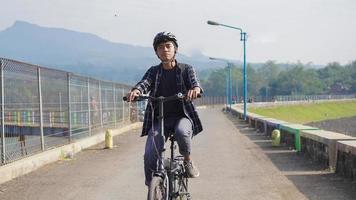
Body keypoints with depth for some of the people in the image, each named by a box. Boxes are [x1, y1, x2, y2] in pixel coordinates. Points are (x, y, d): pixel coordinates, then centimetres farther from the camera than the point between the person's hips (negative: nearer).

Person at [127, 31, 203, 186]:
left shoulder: (186, 69, 5)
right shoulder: (153, 71, 8)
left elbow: (194, 82, -14)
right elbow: (145, 83, -11)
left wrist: (195, 89, -40)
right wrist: (136, 91, -36)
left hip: (182, 116, -1)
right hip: (159, 119, 1)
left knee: (182, 131, -37)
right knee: (150, 156, -18)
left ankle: (188, 161, -9)